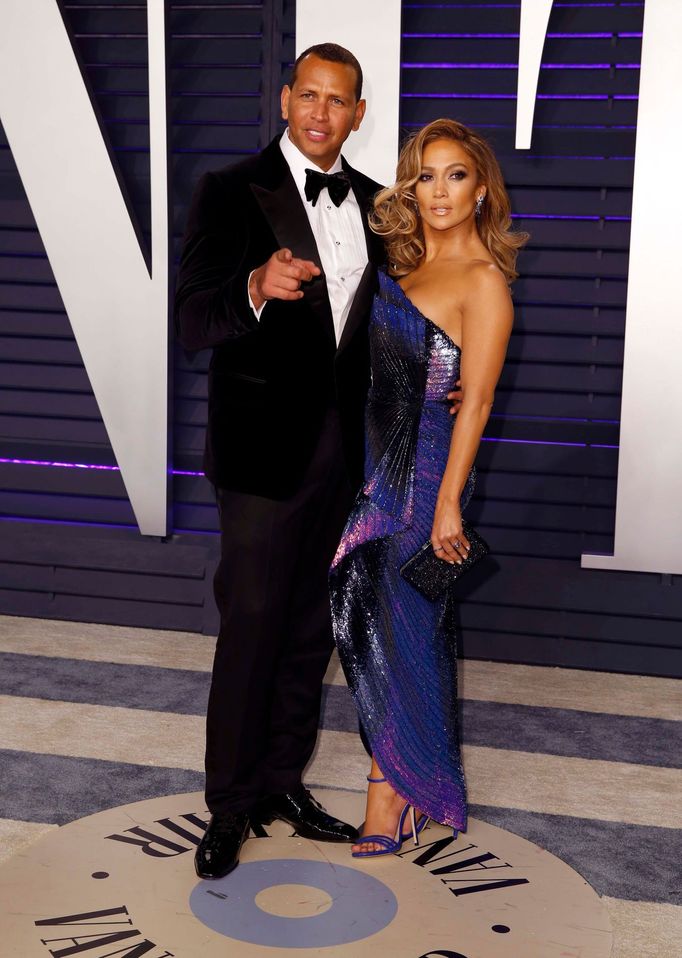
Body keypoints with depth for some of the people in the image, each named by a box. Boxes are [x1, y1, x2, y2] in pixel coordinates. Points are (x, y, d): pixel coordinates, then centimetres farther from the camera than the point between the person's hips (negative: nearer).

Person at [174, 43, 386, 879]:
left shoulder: (371, 203, 9)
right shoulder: (231, 193, -8)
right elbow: (192, 321, -15)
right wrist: (257, 289, -35)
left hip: (341, 447, 6)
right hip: (263, 448, -5)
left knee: (311, 626, 14)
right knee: (252, 627, 1)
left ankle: (282, 779, 29)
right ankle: (229, 803, 16)